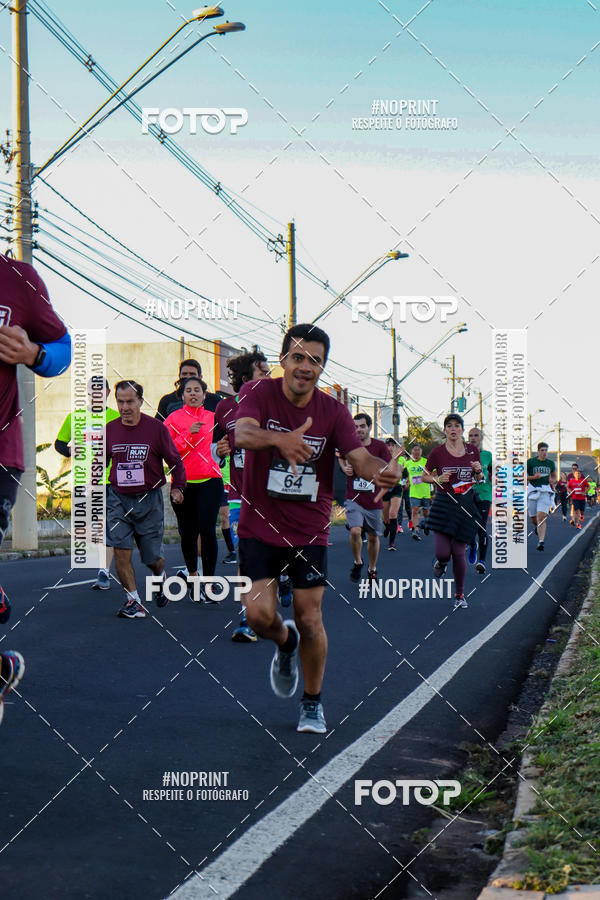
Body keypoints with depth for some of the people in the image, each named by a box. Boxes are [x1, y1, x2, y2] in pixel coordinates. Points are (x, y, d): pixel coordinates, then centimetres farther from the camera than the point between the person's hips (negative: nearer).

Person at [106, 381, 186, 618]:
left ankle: (161, 577, 41)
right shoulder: (109, 430, 1)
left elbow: (175, 462, 3)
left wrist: (177, 487, -5)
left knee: (153, 557, 7)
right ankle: (133, 601, -2)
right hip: (118, 498, 2)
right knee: (121, 550, -12)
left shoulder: (156, 428, -7)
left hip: (149, 499, -2)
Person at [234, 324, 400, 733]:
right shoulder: (258, 393, -9)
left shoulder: (334, 412, -4)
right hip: (259, 525, -1)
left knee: (310, 619, 2)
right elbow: (242, 434, -28)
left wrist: (383, 471, -40)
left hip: (310, 530, 1)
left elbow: (360, 457, -16)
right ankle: (285, 644, 29)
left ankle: (313, 703, 24)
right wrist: (279, 438, -50)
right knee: (260, 615, -9)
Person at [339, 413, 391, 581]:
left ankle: (372, 569, 34)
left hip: (374, 500, 1)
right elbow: (341, 458, 20)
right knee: (355, 531, -21)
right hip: (353, 498, -1)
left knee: (373, 537, 11)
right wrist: (345, 468, 0)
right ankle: (358, 562, 6)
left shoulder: (380, 446, -3)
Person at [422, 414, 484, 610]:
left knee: (458, 553, 1)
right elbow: (425, 476, 8)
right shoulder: (437, 452, -2)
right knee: (443, 552, -12)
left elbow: (479, 479, 16)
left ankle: (459, 595, 18)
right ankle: (441, 562, 28)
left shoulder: (472, 450, 5)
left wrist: (479, 471, -6)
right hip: (443, 503, -1)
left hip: (465, 505, 1)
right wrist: (438, 479, -12)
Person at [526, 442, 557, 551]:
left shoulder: (550, 463, 10)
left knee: (542, 516, -15)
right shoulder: (530, 462, 0)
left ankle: (541, 541, -19)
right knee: (533, 517, 10)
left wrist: (553, 481, 3)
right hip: (533, 491, 0)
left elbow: (554, 476, 26)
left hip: (545, 492, 0)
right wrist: (533, 477, -15)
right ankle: (536, 526, 48)